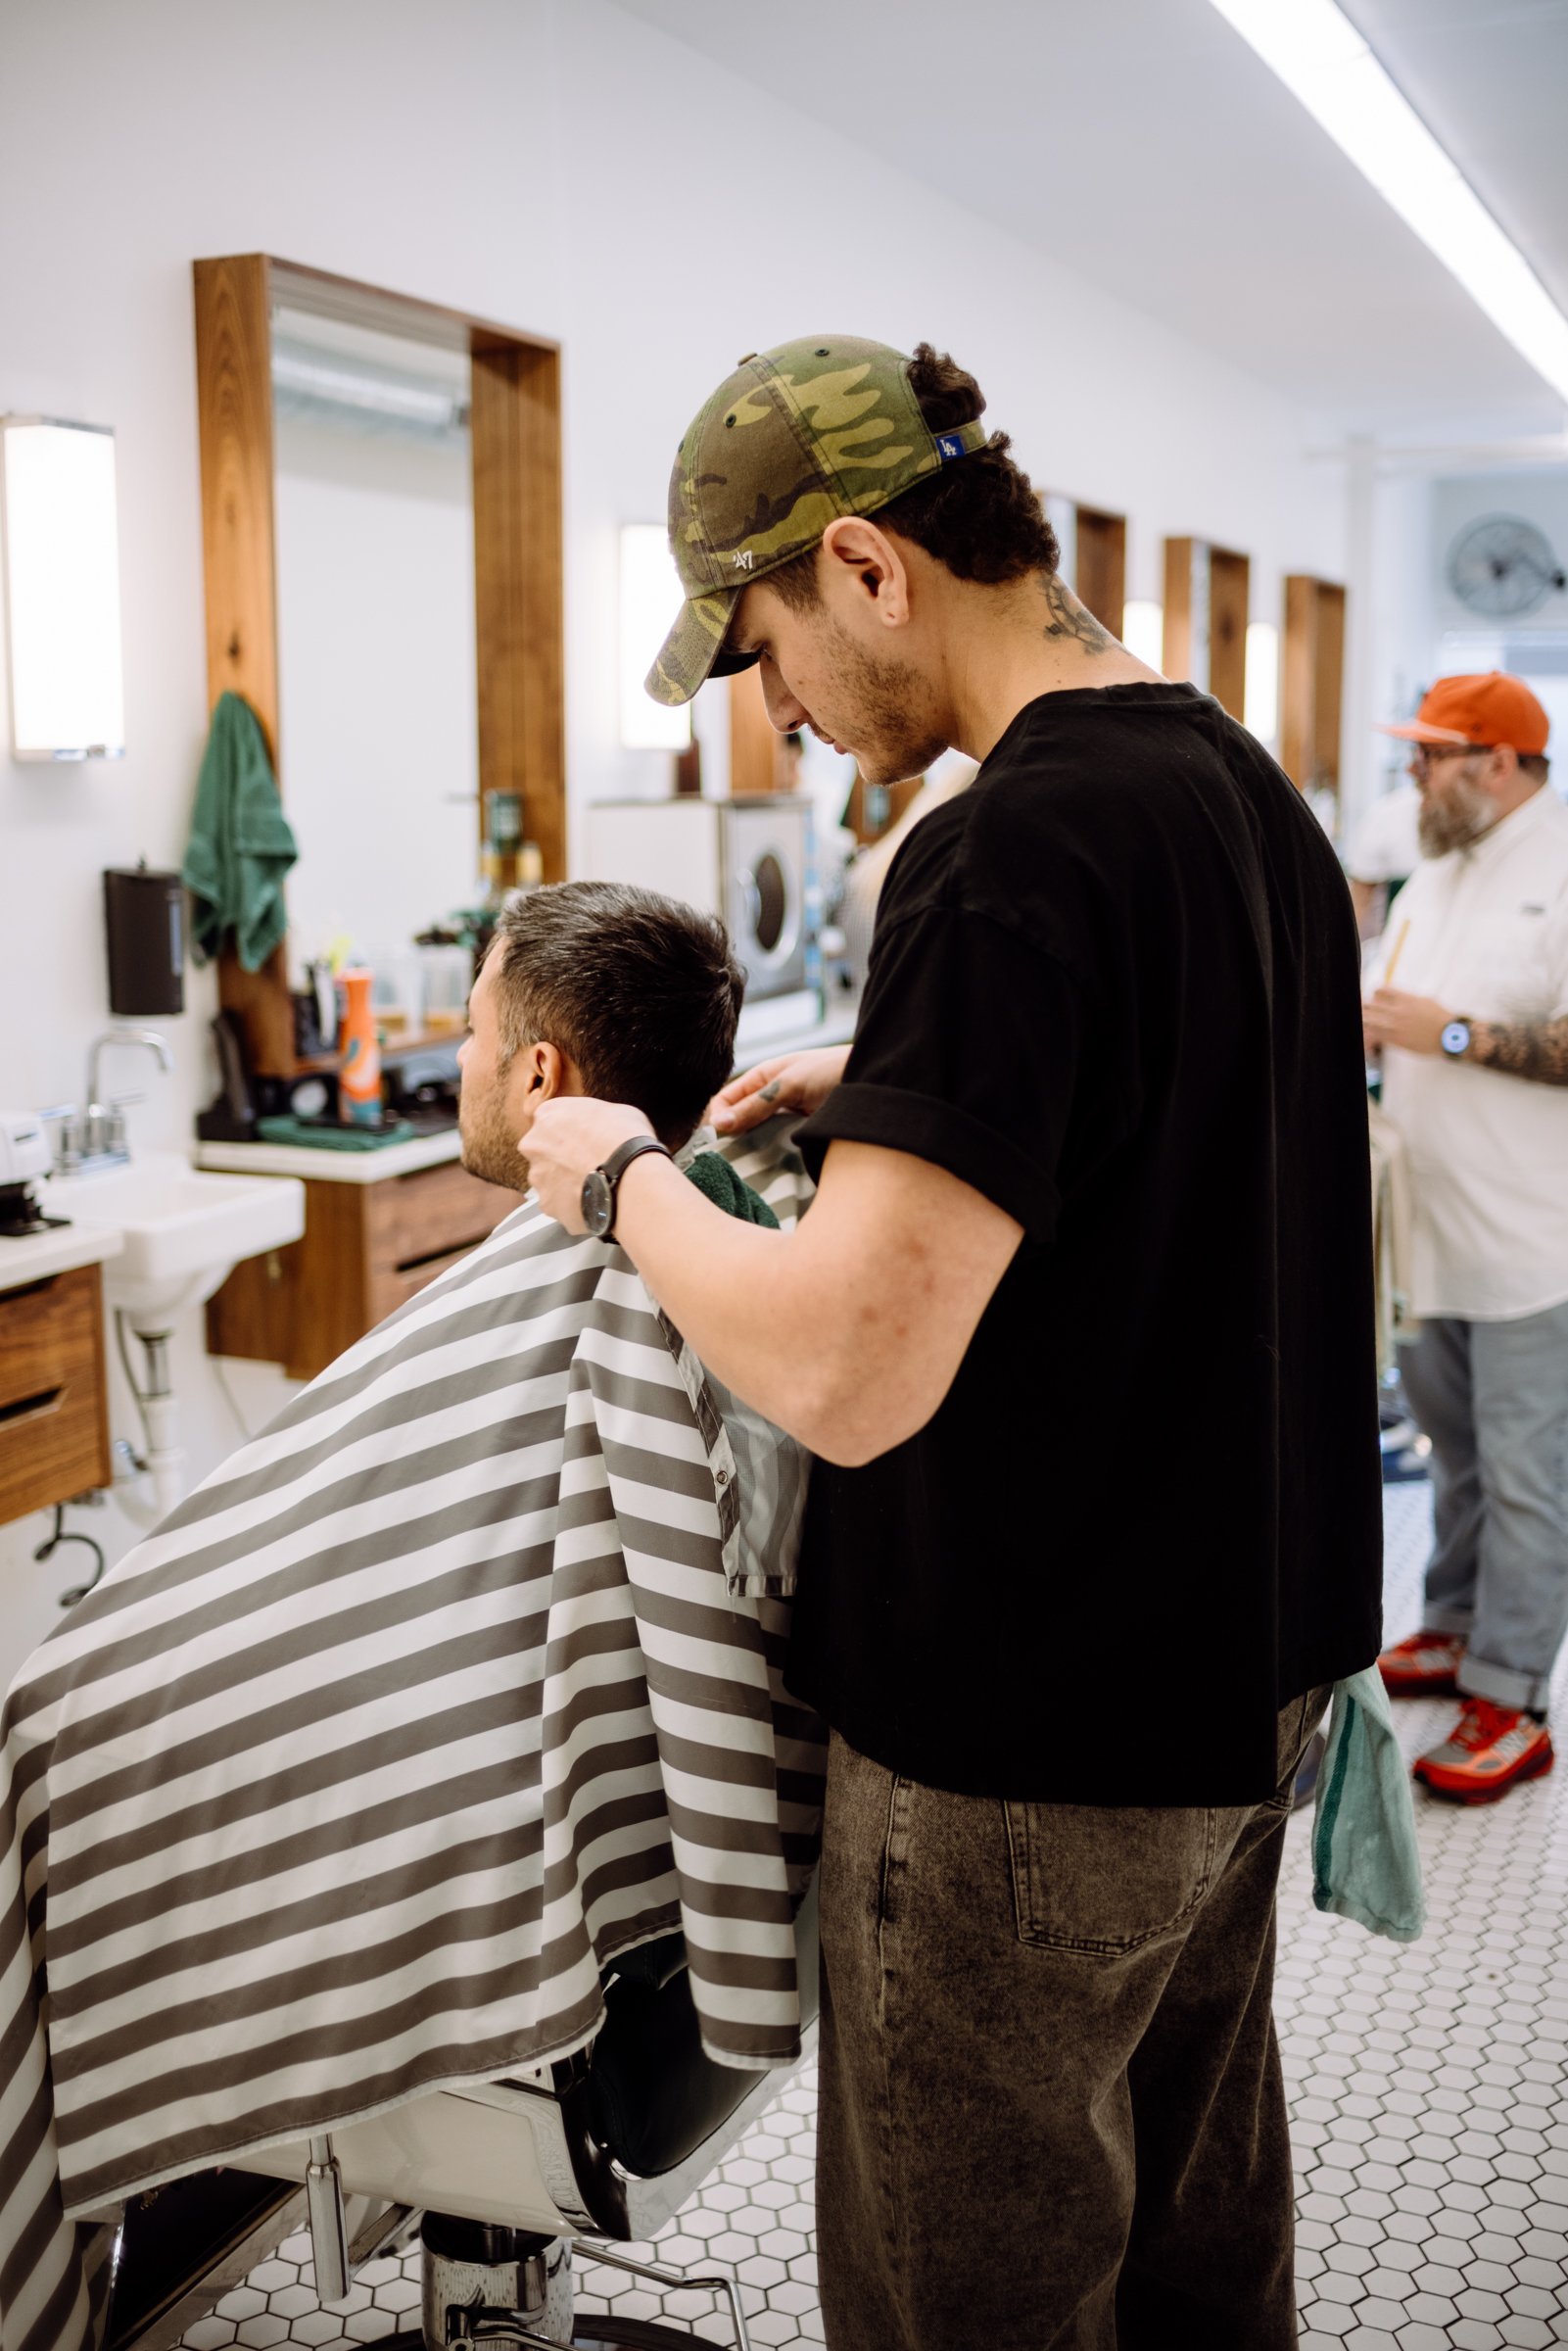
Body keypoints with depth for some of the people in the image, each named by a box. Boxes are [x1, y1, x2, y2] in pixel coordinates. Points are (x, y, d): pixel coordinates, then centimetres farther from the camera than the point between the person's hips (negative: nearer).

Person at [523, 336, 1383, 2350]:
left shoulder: (1014, 848, -25)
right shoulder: (1246, 786, 6)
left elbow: (847, 1374, -31)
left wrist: (624, 1181, -14)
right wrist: (888, 1090, 13)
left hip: (1034, 1746, -9)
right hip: (1246, 1669, 9)